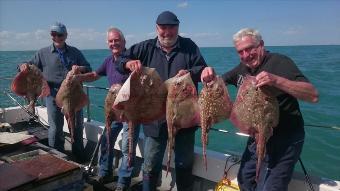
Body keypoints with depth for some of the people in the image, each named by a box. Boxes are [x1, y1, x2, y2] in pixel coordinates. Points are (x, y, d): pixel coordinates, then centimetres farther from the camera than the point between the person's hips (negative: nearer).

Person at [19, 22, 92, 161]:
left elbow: (88, 68, 9)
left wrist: (81, 68, -13)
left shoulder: (75, 52, 11)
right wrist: (24, 66, -16)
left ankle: (79, 159, 30)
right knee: (55, 128, 3)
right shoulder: (43, 53, 8)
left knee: (77, 126, 12)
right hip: (53, 94, -2)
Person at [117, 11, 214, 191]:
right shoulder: (146, 47, 3)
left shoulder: (189, 47, 2)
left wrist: (190, 73, -21)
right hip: (154, 118, 0)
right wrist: (129, 63, -20)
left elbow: (204, 70, 0)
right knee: (151, 165, 13)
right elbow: (120, 61, 4)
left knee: (184, 164, 18)